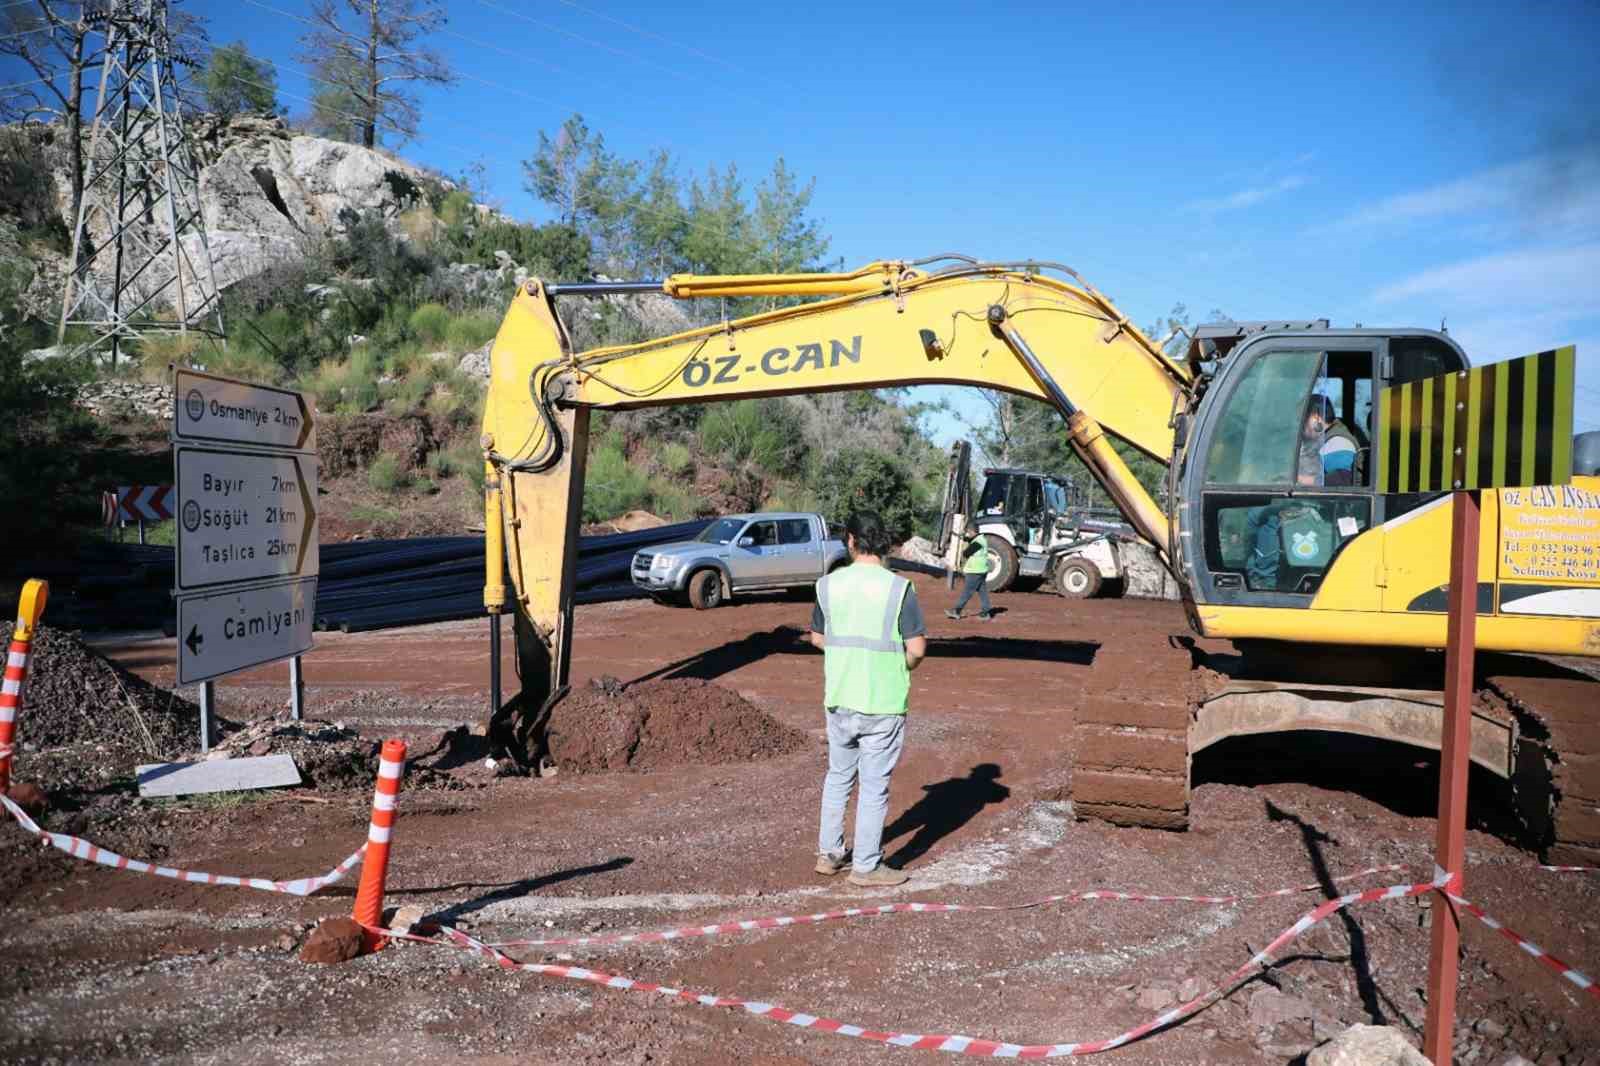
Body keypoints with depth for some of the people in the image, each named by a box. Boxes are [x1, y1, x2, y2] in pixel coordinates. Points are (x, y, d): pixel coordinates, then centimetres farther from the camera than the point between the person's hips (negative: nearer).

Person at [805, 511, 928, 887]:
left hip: (839, 700, 4)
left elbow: (818, 638, 10)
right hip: (883, 704, -4)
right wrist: (900, 668, 8)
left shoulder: (828, 585, -1)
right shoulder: (899, 588, -12)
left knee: (838, 777, 20)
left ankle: (829, 853, 29)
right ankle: (866, 866, 16)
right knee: (874, 785, 7)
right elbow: (917, 649, -12)